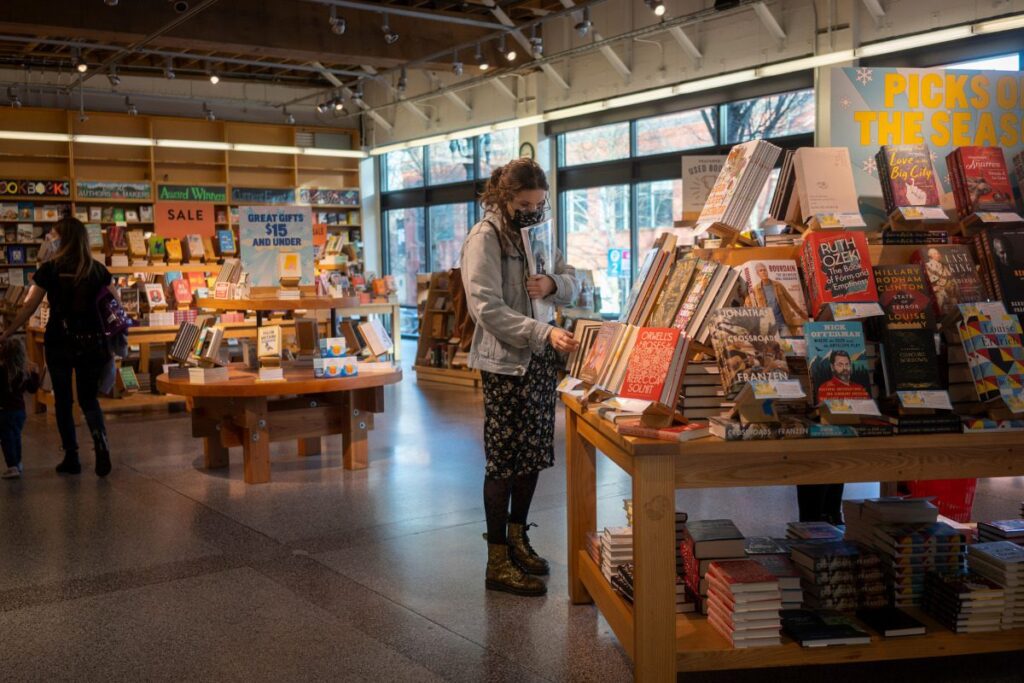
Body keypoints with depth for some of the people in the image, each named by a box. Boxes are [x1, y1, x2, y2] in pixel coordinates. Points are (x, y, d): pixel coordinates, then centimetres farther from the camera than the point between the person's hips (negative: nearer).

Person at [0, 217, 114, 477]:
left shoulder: (50, 269, -6)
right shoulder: (98, 270, 0)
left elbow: (29, 307, -6)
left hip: (59, 341, -2)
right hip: (91, 341, 2)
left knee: (63, 399, 11)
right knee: (89, 398, 13)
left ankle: (71, 457, 13)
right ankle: (100, 442, -13)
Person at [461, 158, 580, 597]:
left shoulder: (538, 232, 12)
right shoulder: (484, 238, -12)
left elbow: (572, 286, 17)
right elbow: (488, 309, -21)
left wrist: (554, 283, -7)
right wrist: (545, 333, -30)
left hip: (541, 360, 7)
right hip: (505, 363, -7)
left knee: (533, 455, 13)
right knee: (504, 461, -2)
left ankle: (517, 539, 30)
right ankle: (498, 563, 8)